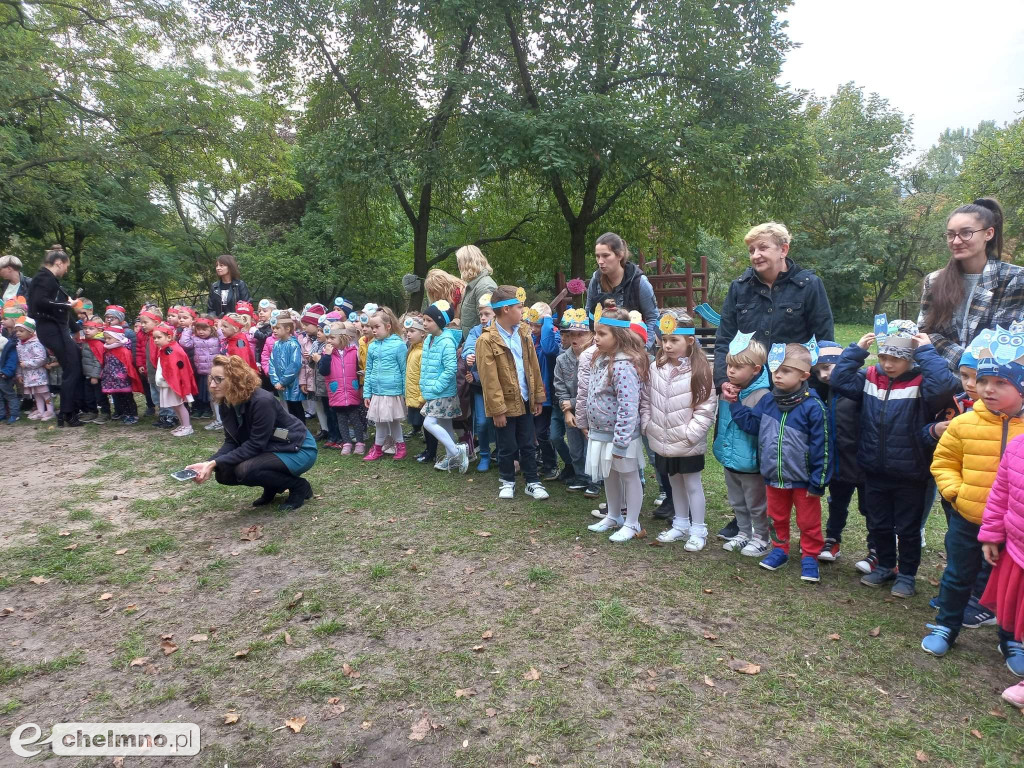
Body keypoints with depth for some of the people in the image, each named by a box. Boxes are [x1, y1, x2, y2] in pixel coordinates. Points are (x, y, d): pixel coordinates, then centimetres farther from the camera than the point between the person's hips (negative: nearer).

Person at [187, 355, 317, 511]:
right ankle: (273, 485, 14)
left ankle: (299, 486, -7)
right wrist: (209, 463, -20)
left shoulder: (262, 401, -29)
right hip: (270, 450, 8)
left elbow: (255, 445, -27)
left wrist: (215, 463, -31)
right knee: (223, 473, -7)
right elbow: (231, 442, -2)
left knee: (245, 470, -29)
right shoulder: (226, 405, -3)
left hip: (298, 450, -8)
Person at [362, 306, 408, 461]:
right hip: (376, 392, 5)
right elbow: (368, 371, 10)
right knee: (380, 421, 14)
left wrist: (406, 393, -6)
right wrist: (366, 393, 8)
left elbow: (404, 370, -7)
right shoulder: (372, 346, 5)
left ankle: (400, 445, 25)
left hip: (393, 392, -4)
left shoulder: (398, 345, -9)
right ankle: (377, 448, 27)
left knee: (394, 421, 6)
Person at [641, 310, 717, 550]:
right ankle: (680, 525, 34)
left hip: (689, 445, -5)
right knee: (675, 483, 19)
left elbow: (706, 408, -15)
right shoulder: (656, 368, 0)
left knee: (692, 485, 8)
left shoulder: (700, 370, -15)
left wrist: (689, 434, -18)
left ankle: (698, 530, 21)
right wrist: (647, 425, -1)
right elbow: (646, 401, 7)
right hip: (662, 442, 5)